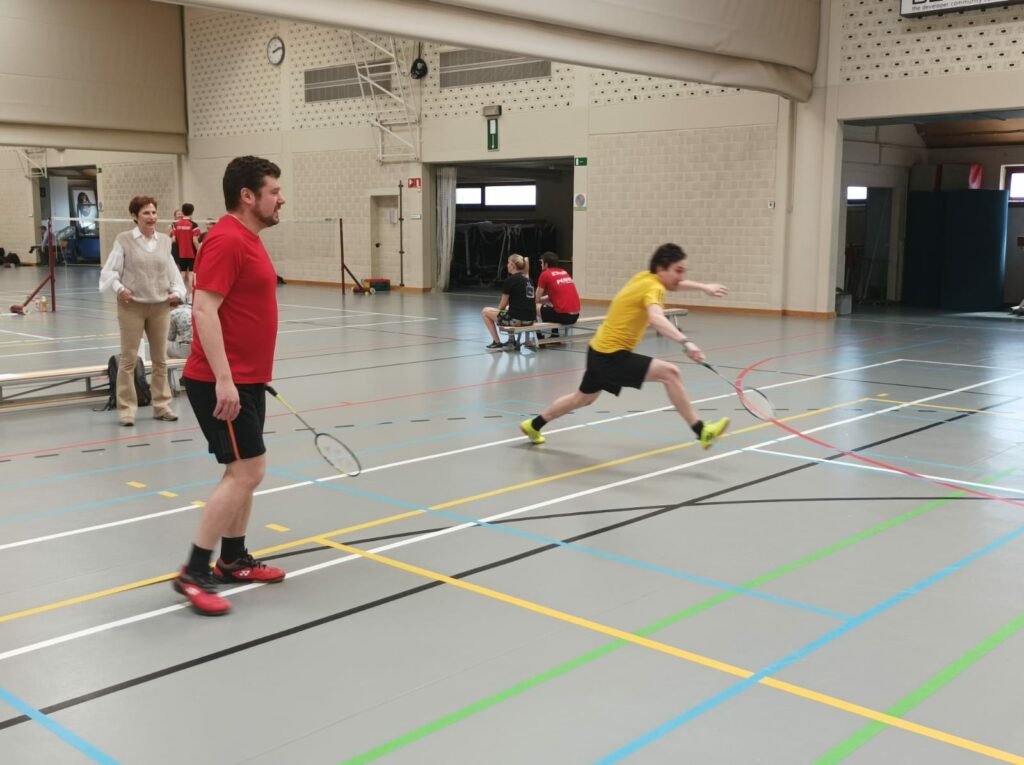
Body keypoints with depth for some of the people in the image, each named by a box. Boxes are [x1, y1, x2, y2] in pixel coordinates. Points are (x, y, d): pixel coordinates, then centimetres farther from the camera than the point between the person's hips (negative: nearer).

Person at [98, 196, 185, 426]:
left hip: (160, 306, 4)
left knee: (160, 358, 12)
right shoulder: (124, 240, -3)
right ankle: (126, 408, 8)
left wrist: (177, 292, -3)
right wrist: (119, 288, -19)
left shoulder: (165, 240, 8)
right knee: (128, 359, 1)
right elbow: (110, 271, -4)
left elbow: (173, 271, 11)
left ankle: (161, 405, 23)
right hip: (132, 306, -4)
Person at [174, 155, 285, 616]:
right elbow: (204, 310, -24)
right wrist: (224, 379, -27)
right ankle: (193, 573, -3)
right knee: (246, 471, -10)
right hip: (223, 383, -10)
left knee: (245, 471, 14)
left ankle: (233, 560, 26)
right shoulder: (226, 240, -17)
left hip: (246, 380, 10)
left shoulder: (248, 240, 14)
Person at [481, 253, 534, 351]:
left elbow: (503, 305, -4)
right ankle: (511, 341, 24)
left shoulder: (510, 280, -8)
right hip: (530, 319, 8)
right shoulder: (528, 279, 13)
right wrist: (504, 308, 21)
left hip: (517, 319, -8)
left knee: (485, 312, 13)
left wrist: (498, 310, 17)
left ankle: (497, 343, 14)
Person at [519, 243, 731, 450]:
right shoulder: (653, 287, -20)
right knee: (669, 372, -21)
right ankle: (701, 431, -17)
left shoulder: (644, 277, 6)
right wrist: (685, 342, -54)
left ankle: (533, 425, 46)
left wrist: (704, 287, 30)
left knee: (583, 398, 30)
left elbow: (673, 283, 31)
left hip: (600, 351, 10)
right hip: (612, 355, -10)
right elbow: (656, 319, -43)